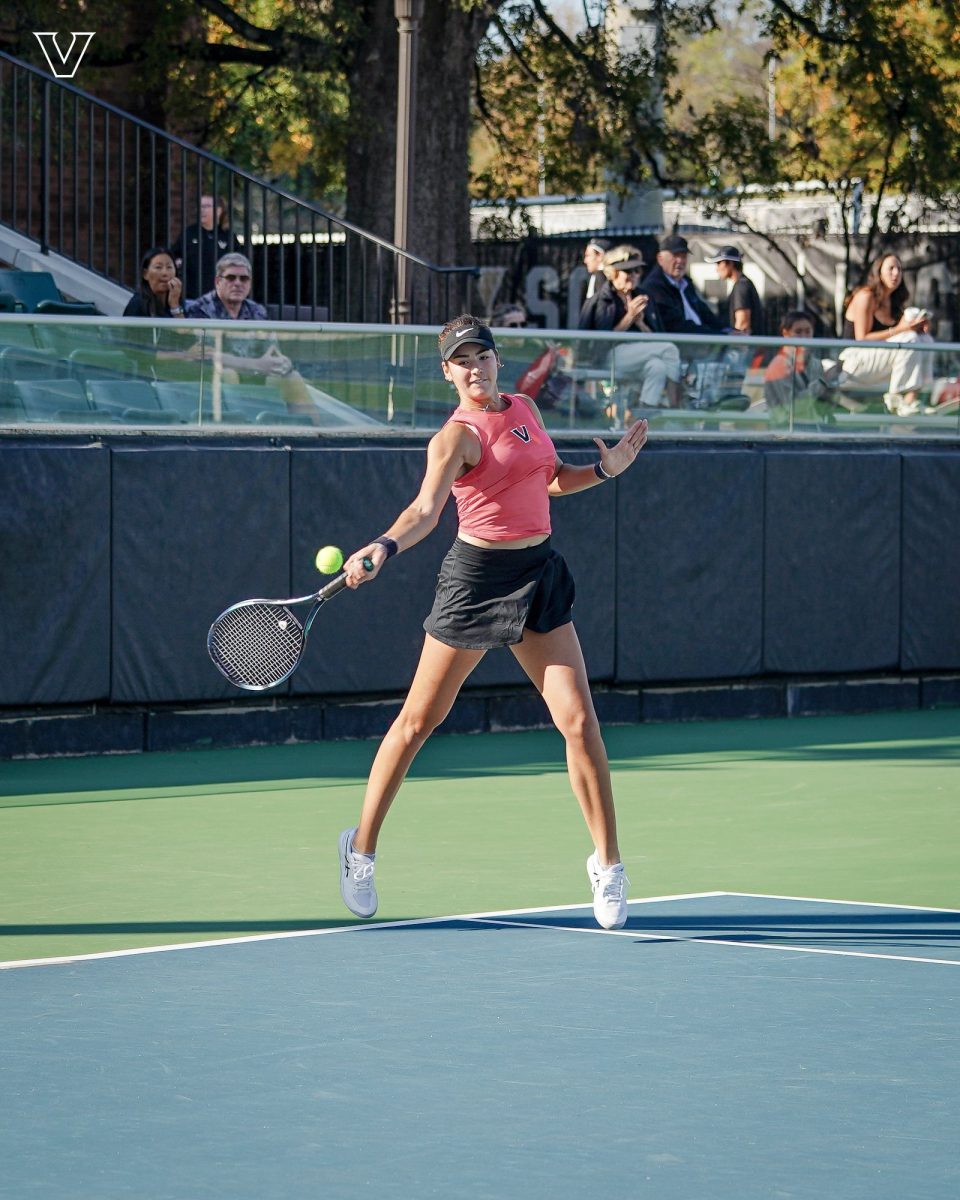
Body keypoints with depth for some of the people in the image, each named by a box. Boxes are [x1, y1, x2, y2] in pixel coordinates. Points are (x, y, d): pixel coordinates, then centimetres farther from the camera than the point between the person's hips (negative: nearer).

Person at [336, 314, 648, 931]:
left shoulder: (526, 408, 7)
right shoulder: (458, 437, -14)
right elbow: (426, 508, -30)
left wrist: (606, 469, 8)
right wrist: (383, 548, -48)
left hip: (540, 575, 5)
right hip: (478, 577, -5)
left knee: (579, 721, -4)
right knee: (419, 721, 4)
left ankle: (608, 863, 8)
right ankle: (361, 848, 20)